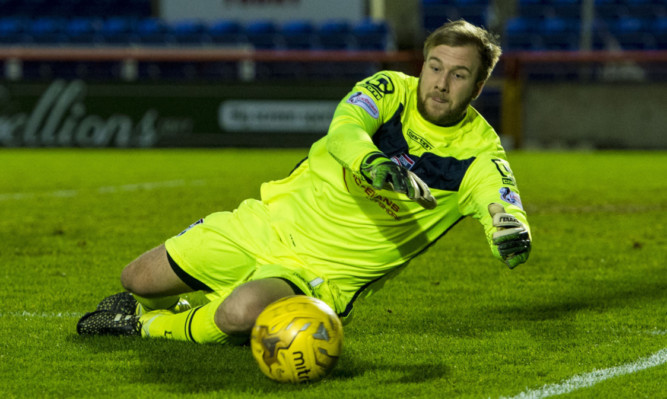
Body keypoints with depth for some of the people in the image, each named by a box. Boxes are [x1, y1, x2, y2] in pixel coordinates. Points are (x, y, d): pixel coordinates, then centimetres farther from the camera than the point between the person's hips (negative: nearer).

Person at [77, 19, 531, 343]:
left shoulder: (478, 153, -12)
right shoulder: (391, 89, -10)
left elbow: (503, 206, -28)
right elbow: (344, 131, -31)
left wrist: (511, 234, -54)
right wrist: (375, 164, -54)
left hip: (330, 273, -3)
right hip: (274, 223, 3)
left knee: (241, 314, -33)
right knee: (138, 280, 5)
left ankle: (152, 324, 0)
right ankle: (154, 302, 45)